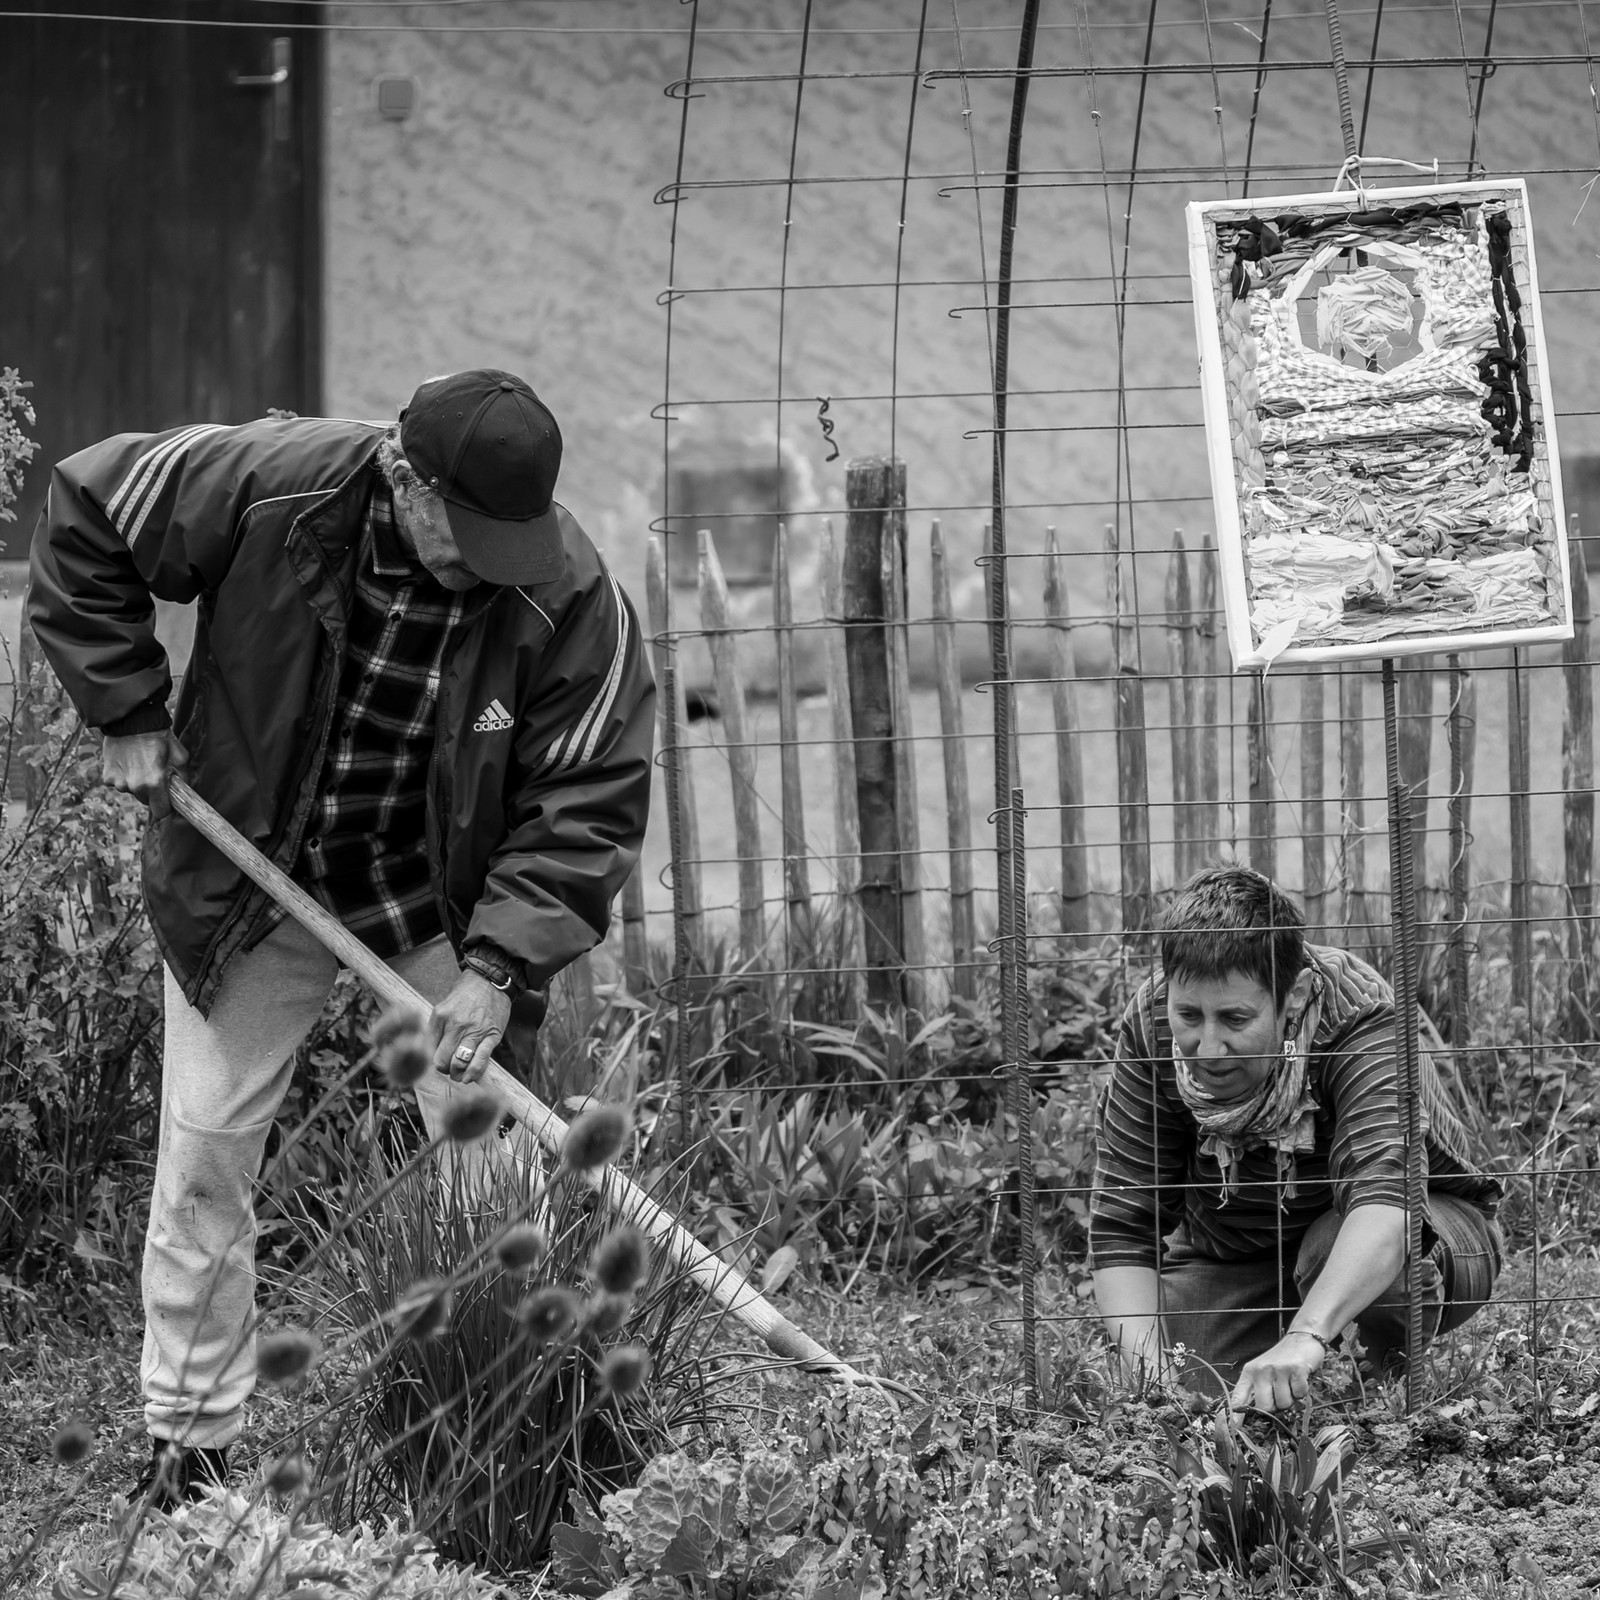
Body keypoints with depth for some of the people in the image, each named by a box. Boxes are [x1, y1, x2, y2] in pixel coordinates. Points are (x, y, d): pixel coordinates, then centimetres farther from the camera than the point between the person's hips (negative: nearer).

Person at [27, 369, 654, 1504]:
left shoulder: (571, 598, -26)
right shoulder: (264, 489, -27)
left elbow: (590, 804, -20)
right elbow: (84, 520, -11)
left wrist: (497, 964, -29)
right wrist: (129, 711, -13)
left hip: (448, 901, 0)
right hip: (250, 883, 1)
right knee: (204, 1154, 4)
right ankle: (188, 1444, 16)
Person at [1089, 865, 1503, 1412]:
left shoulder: (1363, 1028, -33)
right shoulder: (1150, 1028, -22)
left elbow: (1383, 1198, -50)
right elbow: (1120, 1226, -19)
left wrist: (1305, 1338, -66)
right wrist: (1147, 1363, -37)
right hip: (1232, 1253, 3)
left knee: (1338, 1249, -36)